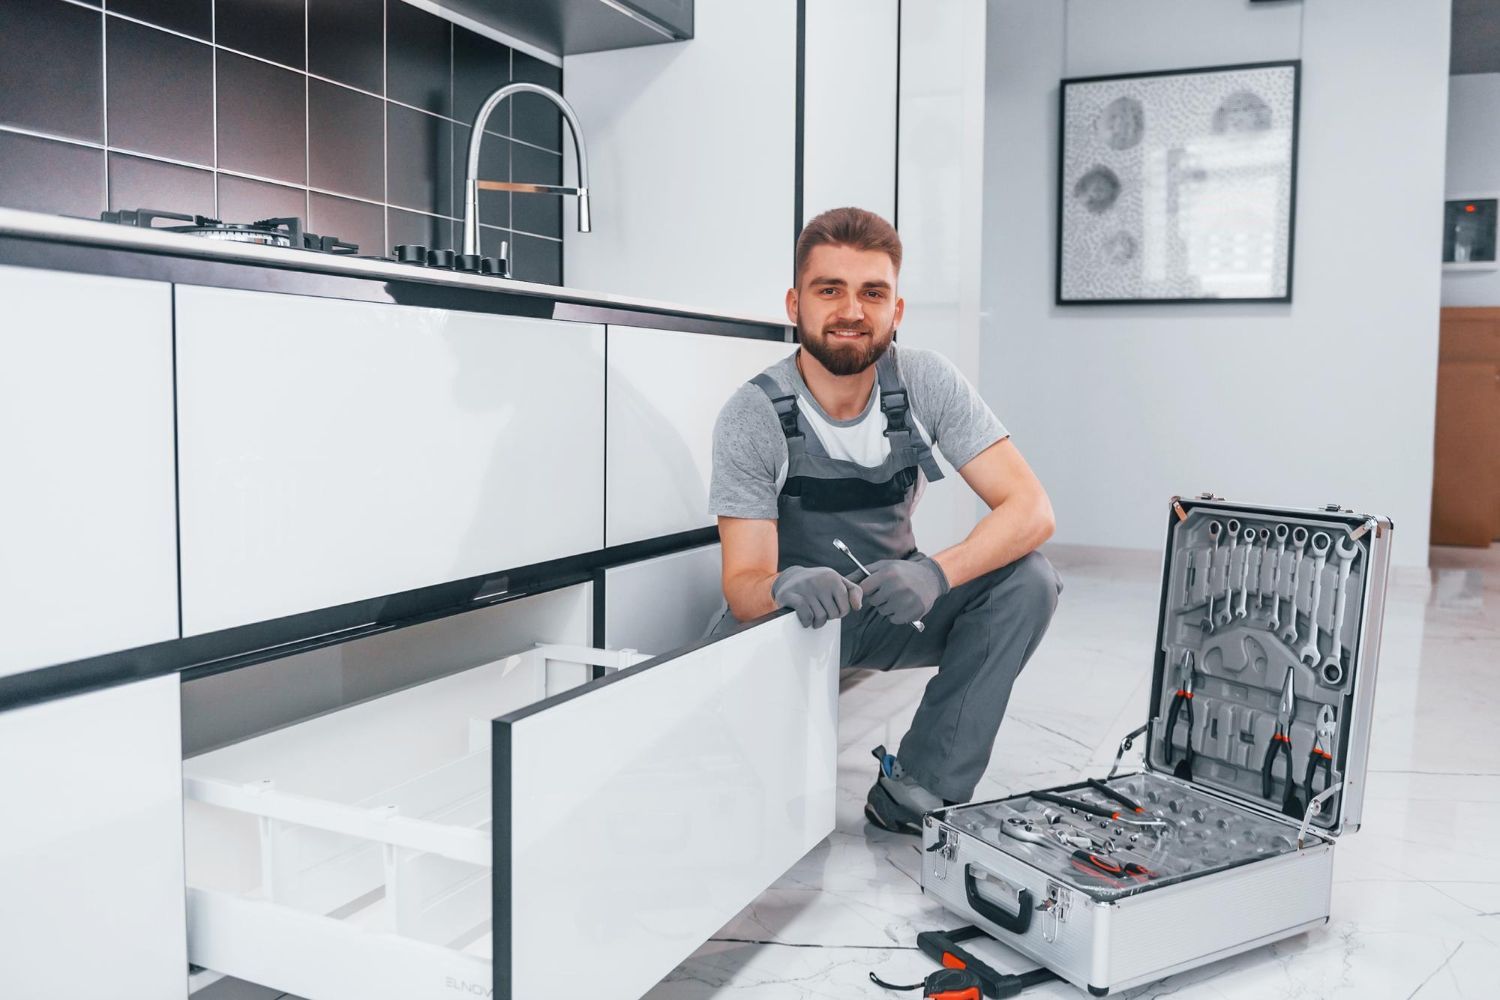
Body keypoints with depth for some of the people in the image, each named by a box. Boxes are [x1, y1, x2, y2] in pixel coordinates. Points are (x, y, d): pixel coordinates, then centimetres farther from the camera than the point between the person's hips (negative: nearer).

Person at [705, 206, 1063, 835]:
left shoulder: (926, 382, -13)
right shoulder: (752, 418, -19)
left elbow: (1031, 509, -18)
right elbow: (743, 586, -22)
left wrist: (936, 572, -37)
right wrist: (783, 586, -48)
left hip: (892, 603, 3)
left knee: (1028, 579, -23)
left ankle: (913, 794, -17)